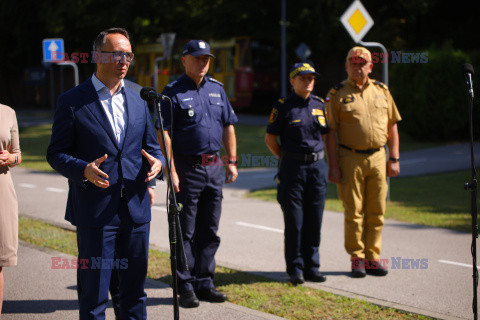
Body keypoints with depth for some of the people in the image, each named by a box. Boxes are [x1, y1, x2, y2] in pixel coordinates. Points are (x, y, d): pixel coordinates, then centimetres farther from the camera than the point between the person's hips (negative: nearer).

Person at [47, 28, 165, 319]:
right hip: (95, 211, -4)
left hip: (137, 209, 5)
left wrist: (157, 161, -5)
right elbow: (56, 153, -2)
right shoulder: (73, 101, -2)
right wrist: (84, 170, -21)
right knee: (94, 294, 1)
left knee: (135, 289, 12)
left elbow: (150, 145, 19)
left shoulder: (138, 101, 13)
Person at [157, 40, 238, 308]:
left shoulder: (217, 89, 13)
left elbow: (228, 126, 18)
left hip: (214, 168, 6)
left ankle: (204, 283, 19)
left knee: (209, 232, 10)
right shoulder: (173, 92, -6)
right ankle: (186, 288, 6)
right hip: (187, 168, -6)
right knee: (185, 233, 0)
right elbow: (163, 134, -11)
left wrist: (232, 161, 11)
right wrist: (171, 171, -18)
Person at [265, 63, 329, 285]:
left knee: (314, 221, 6)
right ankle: (295, 269, 8)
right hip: (293, 167, -4)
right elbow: (270, 139, 1)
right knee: (294, 222, -1)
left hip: (317, 166, 4)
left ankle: (312, 267, 15)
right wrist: (286, 158, 2)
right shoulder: (283, 106, -4)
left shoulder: (319, 105, 9)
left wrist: (316, 156, 12)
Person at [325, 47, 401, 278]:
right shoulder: (337, 94, 0)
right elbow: (330, 133, -3)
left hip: (377, 157, 3)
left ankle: (372, 258, 15)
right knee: (354, 212, 0)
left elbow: (392, 127, 14)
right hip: (350, 158, -3)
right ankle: (357, 259, 9)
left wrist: (394, 158, 7)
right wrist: (333, 166, -9)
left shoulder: (381, 91, 11)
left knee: (376, 211, 5)